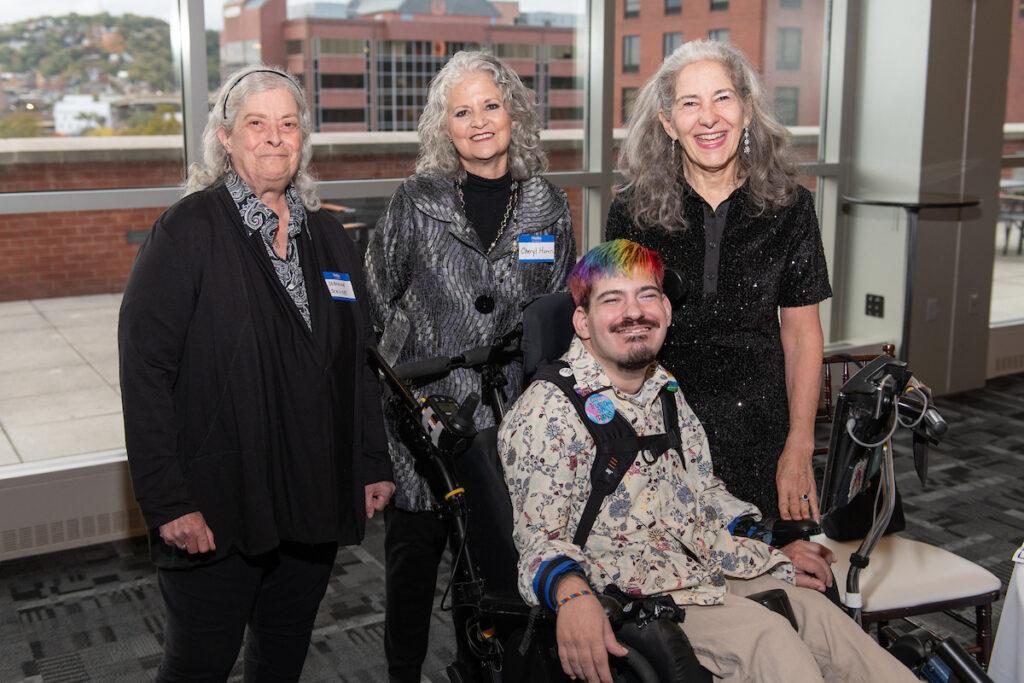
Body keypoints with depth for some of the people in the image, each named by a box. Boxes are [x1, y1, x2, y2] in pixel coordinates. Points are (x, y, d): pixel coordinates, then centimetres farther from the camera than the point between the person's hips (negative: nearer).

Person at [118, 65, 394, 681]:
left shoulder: (328, 237, 9)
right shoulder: (189, 231, -9)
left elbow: (360, 363, 13)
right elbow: (144, 369, -14)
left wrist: (374, 466, 9)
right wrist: (167, 501, -17)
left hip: (315, 503, 5)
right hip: (216, 511, -5)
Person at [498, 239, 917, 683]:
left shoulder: (665, 392, 14)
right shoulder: (545, 412, -11)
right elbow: (541, 538, -16)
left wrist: (774, 551, 12)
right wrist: (571, 595, -37)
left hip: (704, 571, 7)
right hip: (627, 596, -7)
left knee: (813, 609, -13)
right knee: (767, 637, -26)